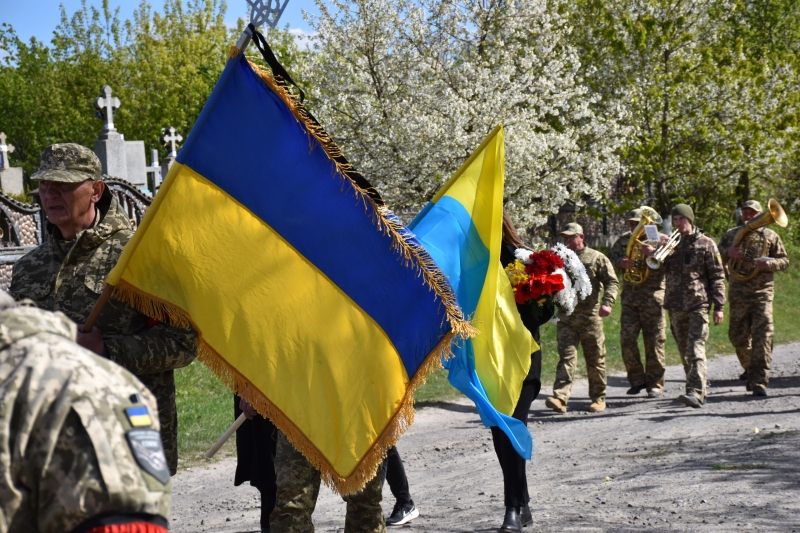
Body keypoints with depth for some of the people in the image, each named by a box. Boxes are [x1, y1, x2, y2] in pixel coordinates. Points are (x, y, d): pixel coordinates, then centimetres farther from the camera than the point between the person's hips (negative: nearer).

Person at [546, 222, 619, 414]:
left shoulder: (597, 258, 4)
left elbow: (612, 282, -1)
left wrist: (607, 303, -16)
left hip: (590, 317, -2)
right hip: (566, 317, 2)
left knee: (595, 359, 7)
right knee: (566, 356, -9)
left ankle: (598, 398, 19)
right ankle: (560, 398, -18)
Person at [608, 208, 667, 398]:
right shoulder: (624, 240, 13)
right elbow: (610, 258, 14)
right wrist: (620, 262, -8)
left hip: (652, 297, -3)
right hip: (630, 297, 3)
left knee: (654, 341, -1)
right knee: (627, 339, -4)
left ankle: (655, 384, 10)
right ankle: (637, 380, 12)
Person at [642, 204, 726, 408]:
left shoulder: (705, 244, 3)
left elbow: (717, 277, 2)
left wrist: (719, 306, -5)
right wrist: (653, 252, -9)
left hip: (698, 304, -5)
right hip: (675, 305, 5)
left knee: (696, 348, -15)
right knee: (684, 351, 10)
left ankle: (696, 392, -24)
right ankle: (696, 388, 22)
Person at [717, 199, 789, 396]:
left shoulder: (770, 236, 9)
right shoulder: (730, 235, 13)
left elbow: (784, 261, 8)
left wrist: (768, 263, -13)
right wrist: (728, 253, -12)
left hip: (763, 293, -2)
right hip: (738, 294, 2)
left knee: (762, 336, -14)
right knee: (738, 337, 8)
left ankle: (759, 381, -14)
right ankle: (750, 368, 36)